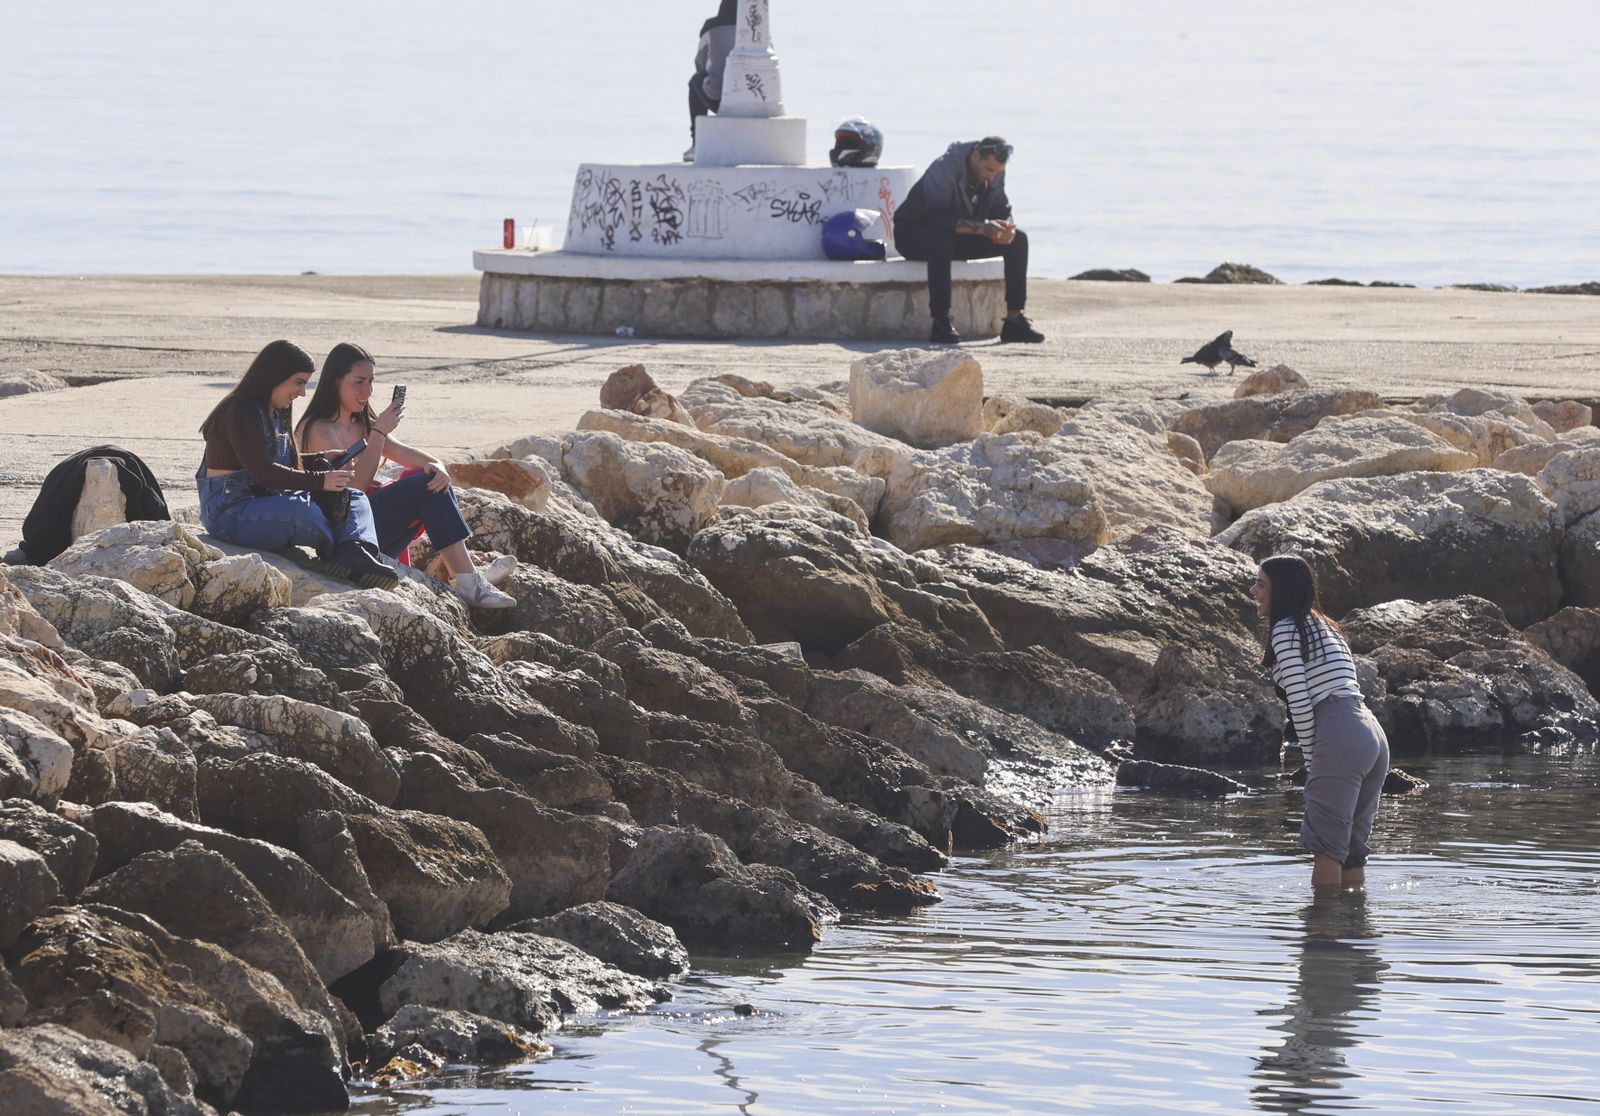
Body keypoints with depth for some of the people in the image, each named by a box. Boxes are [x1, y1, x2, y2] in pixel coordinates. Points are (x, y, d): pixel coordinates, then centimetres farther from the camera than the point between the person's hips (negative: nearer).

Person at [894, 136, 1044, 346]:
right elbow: (937, 218, -37)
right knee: (941, 240, -42)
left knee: (1018, 240, -10)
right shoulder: (944, 169, -27)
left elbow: (1002, 211, 2)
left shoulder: (995, 175, -4)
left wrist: (1005, 227, -24)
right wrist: (983, 227, -44)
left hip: (961, 239, 7)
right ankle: (941, 322, -40)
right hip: (913, 236, -7)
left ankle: (1014, 320, -12)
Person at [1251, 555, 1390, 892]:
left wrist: (1311, 759, -3)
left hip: (1340, 739, -9)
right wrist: (1319, 761, 18)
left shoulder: (1285, 630, -2)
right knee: (1352, 847, 11)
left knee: (1326, 846, -7)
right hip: (1373, 735, 9)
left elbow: (1299, 700, -9)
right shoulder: (1323, 626, 25)